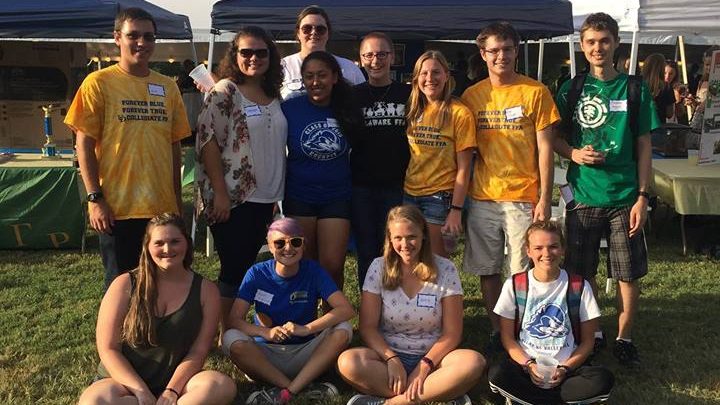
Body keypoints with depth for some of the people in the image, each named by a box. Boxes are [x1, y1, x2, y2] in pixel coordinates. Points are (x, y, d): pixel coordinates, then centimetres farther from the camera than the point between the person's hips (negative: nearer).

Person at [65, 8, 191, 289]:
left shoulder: (168, 87, 9)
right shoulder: (99, 83, -3)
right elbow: (85, 144, -5)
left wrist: (177, 198, 13)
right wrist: (95, 198, -11)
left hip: (163, 206, 4)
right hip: (117, 208, -4)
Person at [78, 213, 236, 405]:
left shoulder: (206, 290, 1)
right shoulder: (125, 285, -2)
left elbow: (198, 351, -4)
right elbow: (108, 349, -6)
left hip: (177, 380, 0)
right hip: (124, 381, 0)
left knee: (223, 385, -30)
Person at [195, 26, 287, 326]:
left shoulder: (273, 96, 12)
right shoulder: (224, 92, -8)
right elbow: (208, 141, -12)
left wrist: (276, 194, 15)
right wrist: (220, 194, -17)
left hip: (264, 198, 6)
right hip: (231, 199, -6)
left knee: (247, 267, 13)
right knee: (233, 270, 0)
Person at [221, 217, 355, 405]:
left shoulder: (313, 271, -6)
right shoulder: (257, 273, -6)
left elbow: (347, 309, -17)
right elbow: (234, 320, -13)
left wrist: (306, 329, -28)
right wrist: (266, 332, -32)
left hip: (304, 353, 0)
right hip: (265, 357, 0)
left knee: (343, 330, -24)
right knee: (232, 339, -29)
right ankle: (302, 389, -23)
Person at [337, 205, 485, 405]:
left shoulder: (445, 270, -2)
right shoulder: (379, 268, -1)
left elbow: (452, 333, -3)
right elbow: (368, 327, -4)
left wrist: (424, 366, -17)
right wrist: (391, 359, -19)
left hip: (432, 356, 0)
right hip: (388, 353, 0)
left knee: (474, 362, -31)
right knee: (347, 362, -31)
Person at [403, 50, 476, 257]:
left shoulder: (460, 113, -7)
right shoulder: (412, 110, 8)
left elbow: (463, 168, -8)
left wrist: (456, 209, -13)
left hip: (440, 196, -4)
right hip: (408, 194, 4)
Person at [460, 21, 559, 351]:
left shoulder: (535, 92, -1)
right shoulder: (472, 95, 7)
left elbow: (545, 148, -1)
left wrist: (545, 198, -6)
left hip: (524, 197, -3)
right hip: (482, 199, 3)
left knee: (523, 273, 1)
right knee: (487, 270, 9)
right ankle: (496, 333, 24)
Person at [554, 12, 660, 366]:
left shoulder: (634, 89, 2)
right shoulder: (572, 89, 4)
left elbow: (643, 147, 2)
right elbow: (555, 138, 9)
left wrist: (642, 196, -5)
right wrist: (574, 153, -13)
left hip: (625, 196, -1)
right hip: (583, 194, 1)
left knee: (629, 274, 5)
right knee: (582, 272, 9)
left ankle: (624, 337, 23)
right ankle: (590, 333, 28)